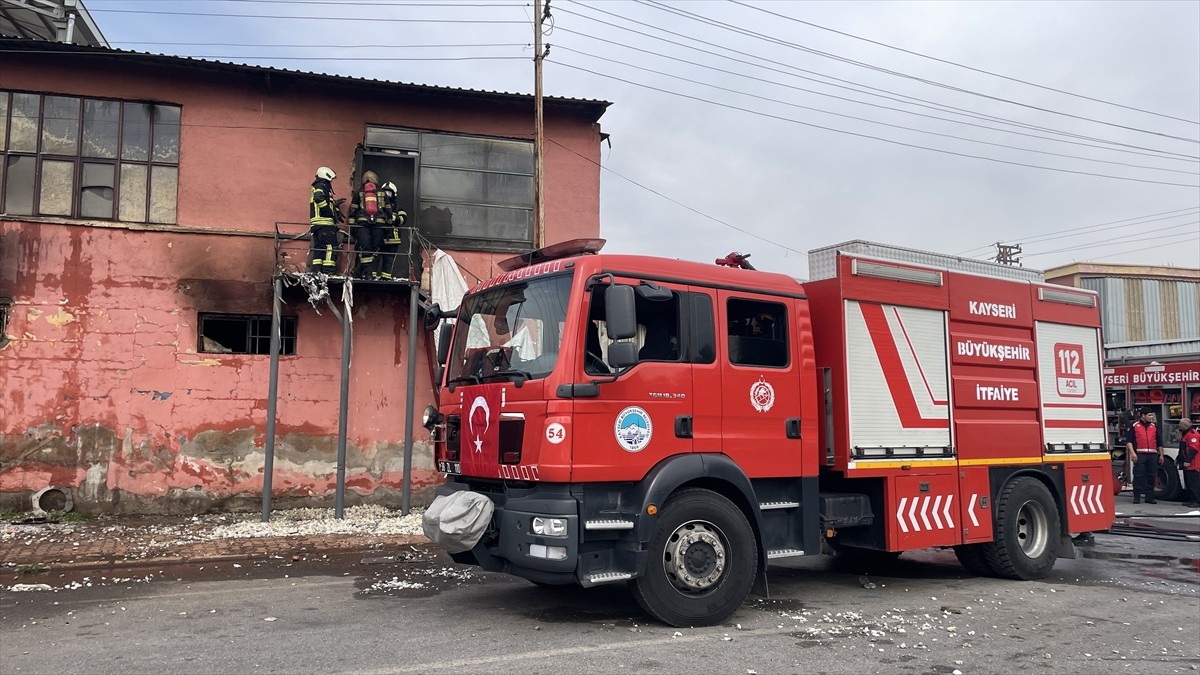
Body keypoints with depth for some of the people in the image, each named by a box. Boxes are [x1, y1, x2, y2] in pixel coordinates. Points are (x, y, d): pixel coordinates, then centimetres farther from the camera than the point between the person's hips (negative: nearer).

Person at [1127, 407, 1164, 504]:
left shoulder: (1154, 426, 17)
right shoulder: (1134, 426, 4)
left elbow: (1159, 442, 22)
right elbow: (1128, 440, -2)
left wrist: (1161, 454, 17)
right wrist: (1132, 452, -13)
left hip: (1153, 455, 4)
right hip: (1140, 455, -4)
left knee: (1151, 476, 6)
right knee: (1138, 475, -6)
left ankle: (1149, 497, 12)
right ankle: (1137, 497, -2)